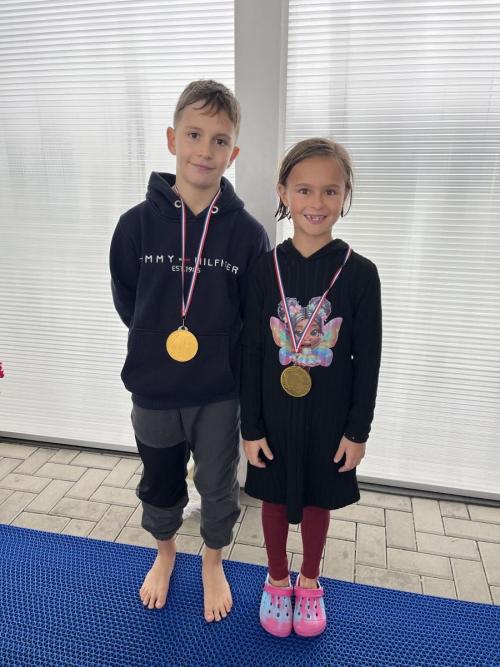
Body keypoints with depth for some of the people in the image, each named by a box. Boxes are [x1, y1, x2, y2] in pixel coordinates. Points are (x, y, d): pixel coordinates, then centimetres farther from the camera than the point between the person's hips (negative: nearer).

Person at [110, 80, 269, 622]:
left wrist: (218, 354, -7)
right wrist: (159, 344, 1)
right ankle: (165, 552, 52)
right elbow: (126, 303, 2)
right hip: (152, 390, 2)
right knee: (159, 485, 22)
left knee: (218, 489, 17)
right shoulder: (137, 223, -9)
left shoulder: (247, 233, -12)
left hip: (220, 394, -1)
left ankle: (212, 562, 46)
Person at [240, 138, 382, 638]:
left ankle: (309, 582, 46)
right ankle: (277, 580, 45)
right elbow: (251, 353, -6)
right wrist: (251, 426, -4)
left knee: (317, 501, 19)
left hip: (329, 417, 0)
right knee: (275, 499, 18)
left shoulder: (359, 273, -10)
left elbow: (368, 359, -5)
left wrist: (358, 430, -3)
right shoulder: (265, 269, -9)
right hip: (275, 415, 1)